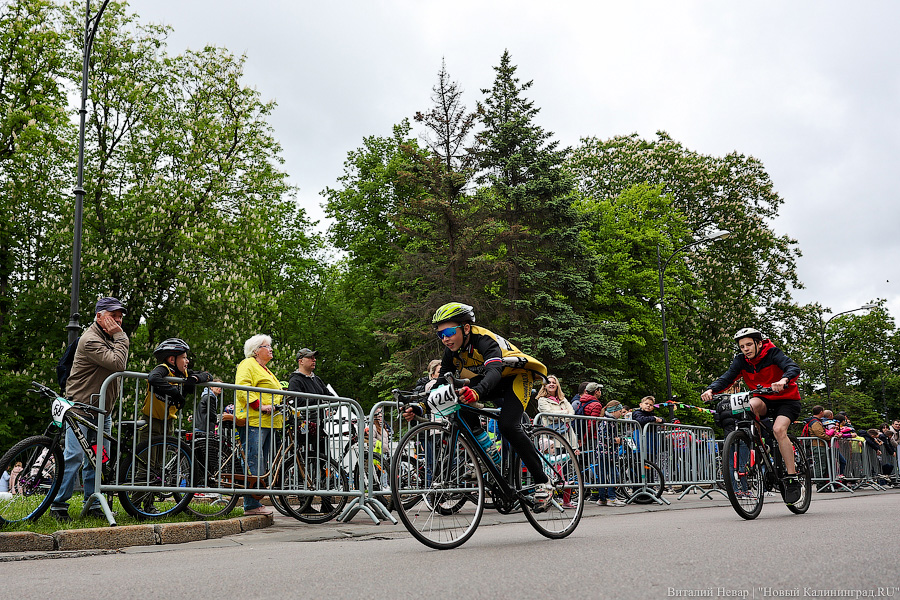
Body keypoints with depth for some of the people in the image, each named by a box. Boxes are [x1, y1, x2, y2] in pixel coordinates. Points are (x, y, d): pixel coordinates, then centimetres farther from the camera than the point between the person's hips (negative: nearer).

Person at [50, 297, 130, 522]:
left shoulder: (110, 338, 13)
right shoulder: (91, 339, -17)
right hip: (80, 408, -8)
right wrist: (120, 337, -20)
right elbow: (117, 363, -27)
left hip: (102, 411, 8)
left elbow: (119, 366, 14)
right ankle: (58, 506, 0)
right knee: (74, 457, -9)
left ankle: (93, 505, 14)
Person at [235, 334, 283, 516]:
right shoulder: (248, 365, -3)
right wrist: (259, 406, -23)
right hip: (253, 420, -10)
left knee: (263, 462, 9)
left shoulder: (265, 370, 28)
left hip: (268, 421, 10)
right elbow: (241, 389, -18)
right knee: (254, 461, -13)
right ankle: (251, 504, -13)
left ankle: (256, 503, 12)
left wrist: (278, 408, 20)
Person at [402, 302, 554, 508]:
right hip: (494, 384, 7)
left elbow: (494, 370, -49)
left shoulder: (483, 339, -31)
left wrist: (477, 392, -69)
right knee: (457, 396, -20)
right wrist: (420, 408, -23)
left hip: (518, 376, -7)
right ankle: (490, 454, -11)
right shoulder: (452, 350, -10)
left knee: (508, 425, -28)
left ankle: (543, 481, -12)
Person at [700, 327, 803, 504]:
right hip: (765, 402, 4)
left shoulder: (772, 353, -16)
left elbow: (793, 368, -31)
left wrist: (783, 380, -54)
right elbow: (727, 378, -15)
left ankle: (793, 479, -23)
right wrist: (711, 390, -35)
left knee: (778, 429, -30)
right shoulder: (741, 360, -3)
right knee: (750, 405, -31)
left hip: (787, 400, -4)